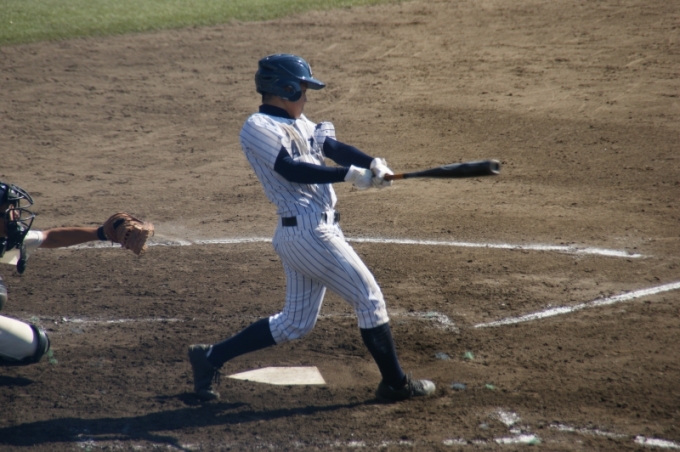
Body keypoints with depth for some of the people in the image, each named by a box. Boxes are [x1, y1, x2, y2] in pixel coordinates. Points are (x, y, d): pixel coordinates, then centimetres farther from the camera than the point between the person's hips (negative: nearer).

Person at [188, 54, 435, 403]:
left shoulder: (296, 123, 17)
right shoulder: (258, 128, -11)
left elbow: (333, 147, 7)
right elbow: (293, 170, -21)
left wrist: (372, 163, -11)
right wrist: (350, 174, -25)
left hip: (314, 229, 10)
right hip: (308, 232, -10)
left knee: (295, 323, 14)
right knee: (369, 298, 0)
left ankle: (210, 357, 20)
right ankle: (395, 384, 11)